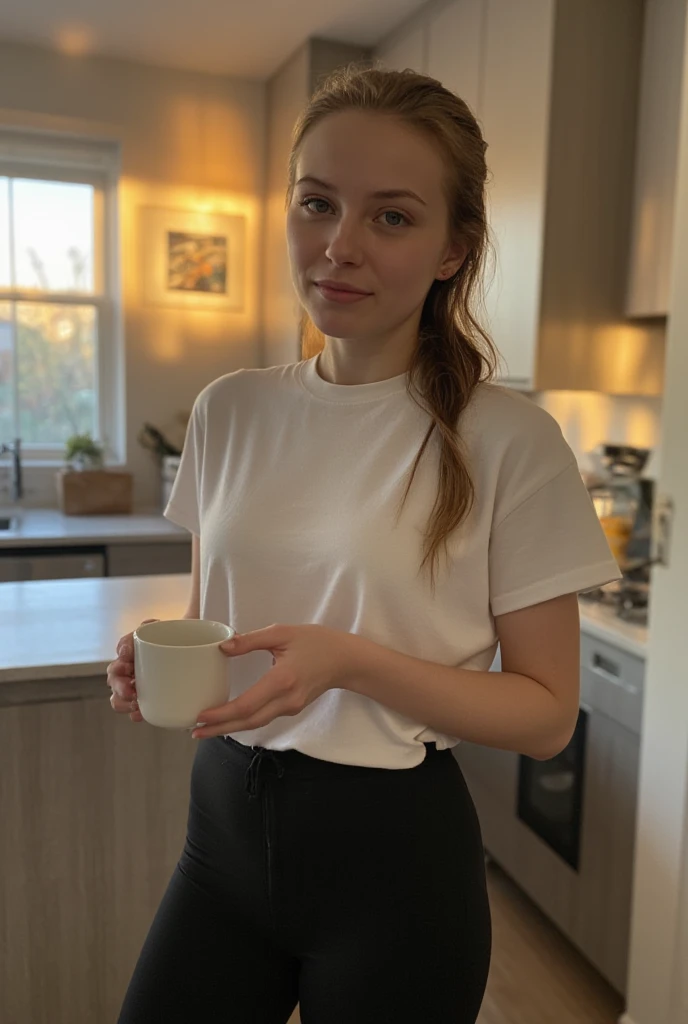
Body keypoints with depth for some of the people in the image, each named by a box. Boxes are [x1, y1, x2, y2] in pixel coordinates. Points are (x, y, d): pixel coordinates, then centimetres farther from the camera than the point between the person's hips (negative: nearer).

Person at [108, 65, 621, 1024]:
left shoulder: (509, 441, -15)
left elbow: (547, 714, -10)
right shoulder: (229, 411, -1)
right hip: (226, 817, 4)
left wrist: (353, 660, -25)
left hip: (393, 845, -3)